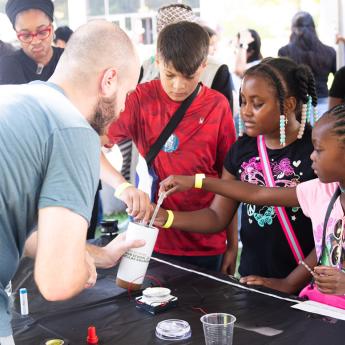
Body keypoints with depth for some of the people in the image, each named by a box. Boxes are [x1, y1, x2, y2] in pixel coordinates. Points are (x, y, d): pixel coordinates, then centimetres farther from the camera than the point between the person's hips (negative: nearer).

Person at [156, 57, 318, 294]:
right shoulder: (242, 149, 3)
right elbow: (218, 216, 5)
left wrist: (290, 283, -16)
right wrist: (166, 218, -10)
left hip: (303, 287, -5)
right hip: (251, 280, 5)